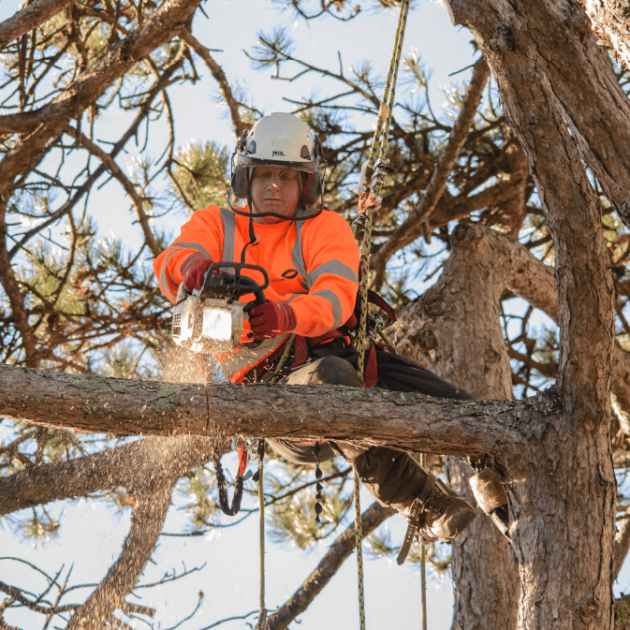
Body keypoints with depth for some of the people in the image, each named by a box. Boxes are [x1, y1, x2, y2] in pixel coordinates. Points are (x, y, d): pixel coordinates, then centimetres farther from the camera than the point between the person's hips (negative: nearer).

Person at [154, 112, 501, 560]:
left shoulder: (325, 228, 13)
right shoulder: (215, 225, 17)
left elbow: (336, 296, -8)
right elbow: (170, 265, -5)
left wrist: (288, 315, -32)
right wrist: (193, 266, -32)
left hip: (336, 351, 3)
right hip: (268, 380, -3)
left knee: (460, 415, -15)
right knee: (330, 380, -39)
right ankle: (424, 508, -35)